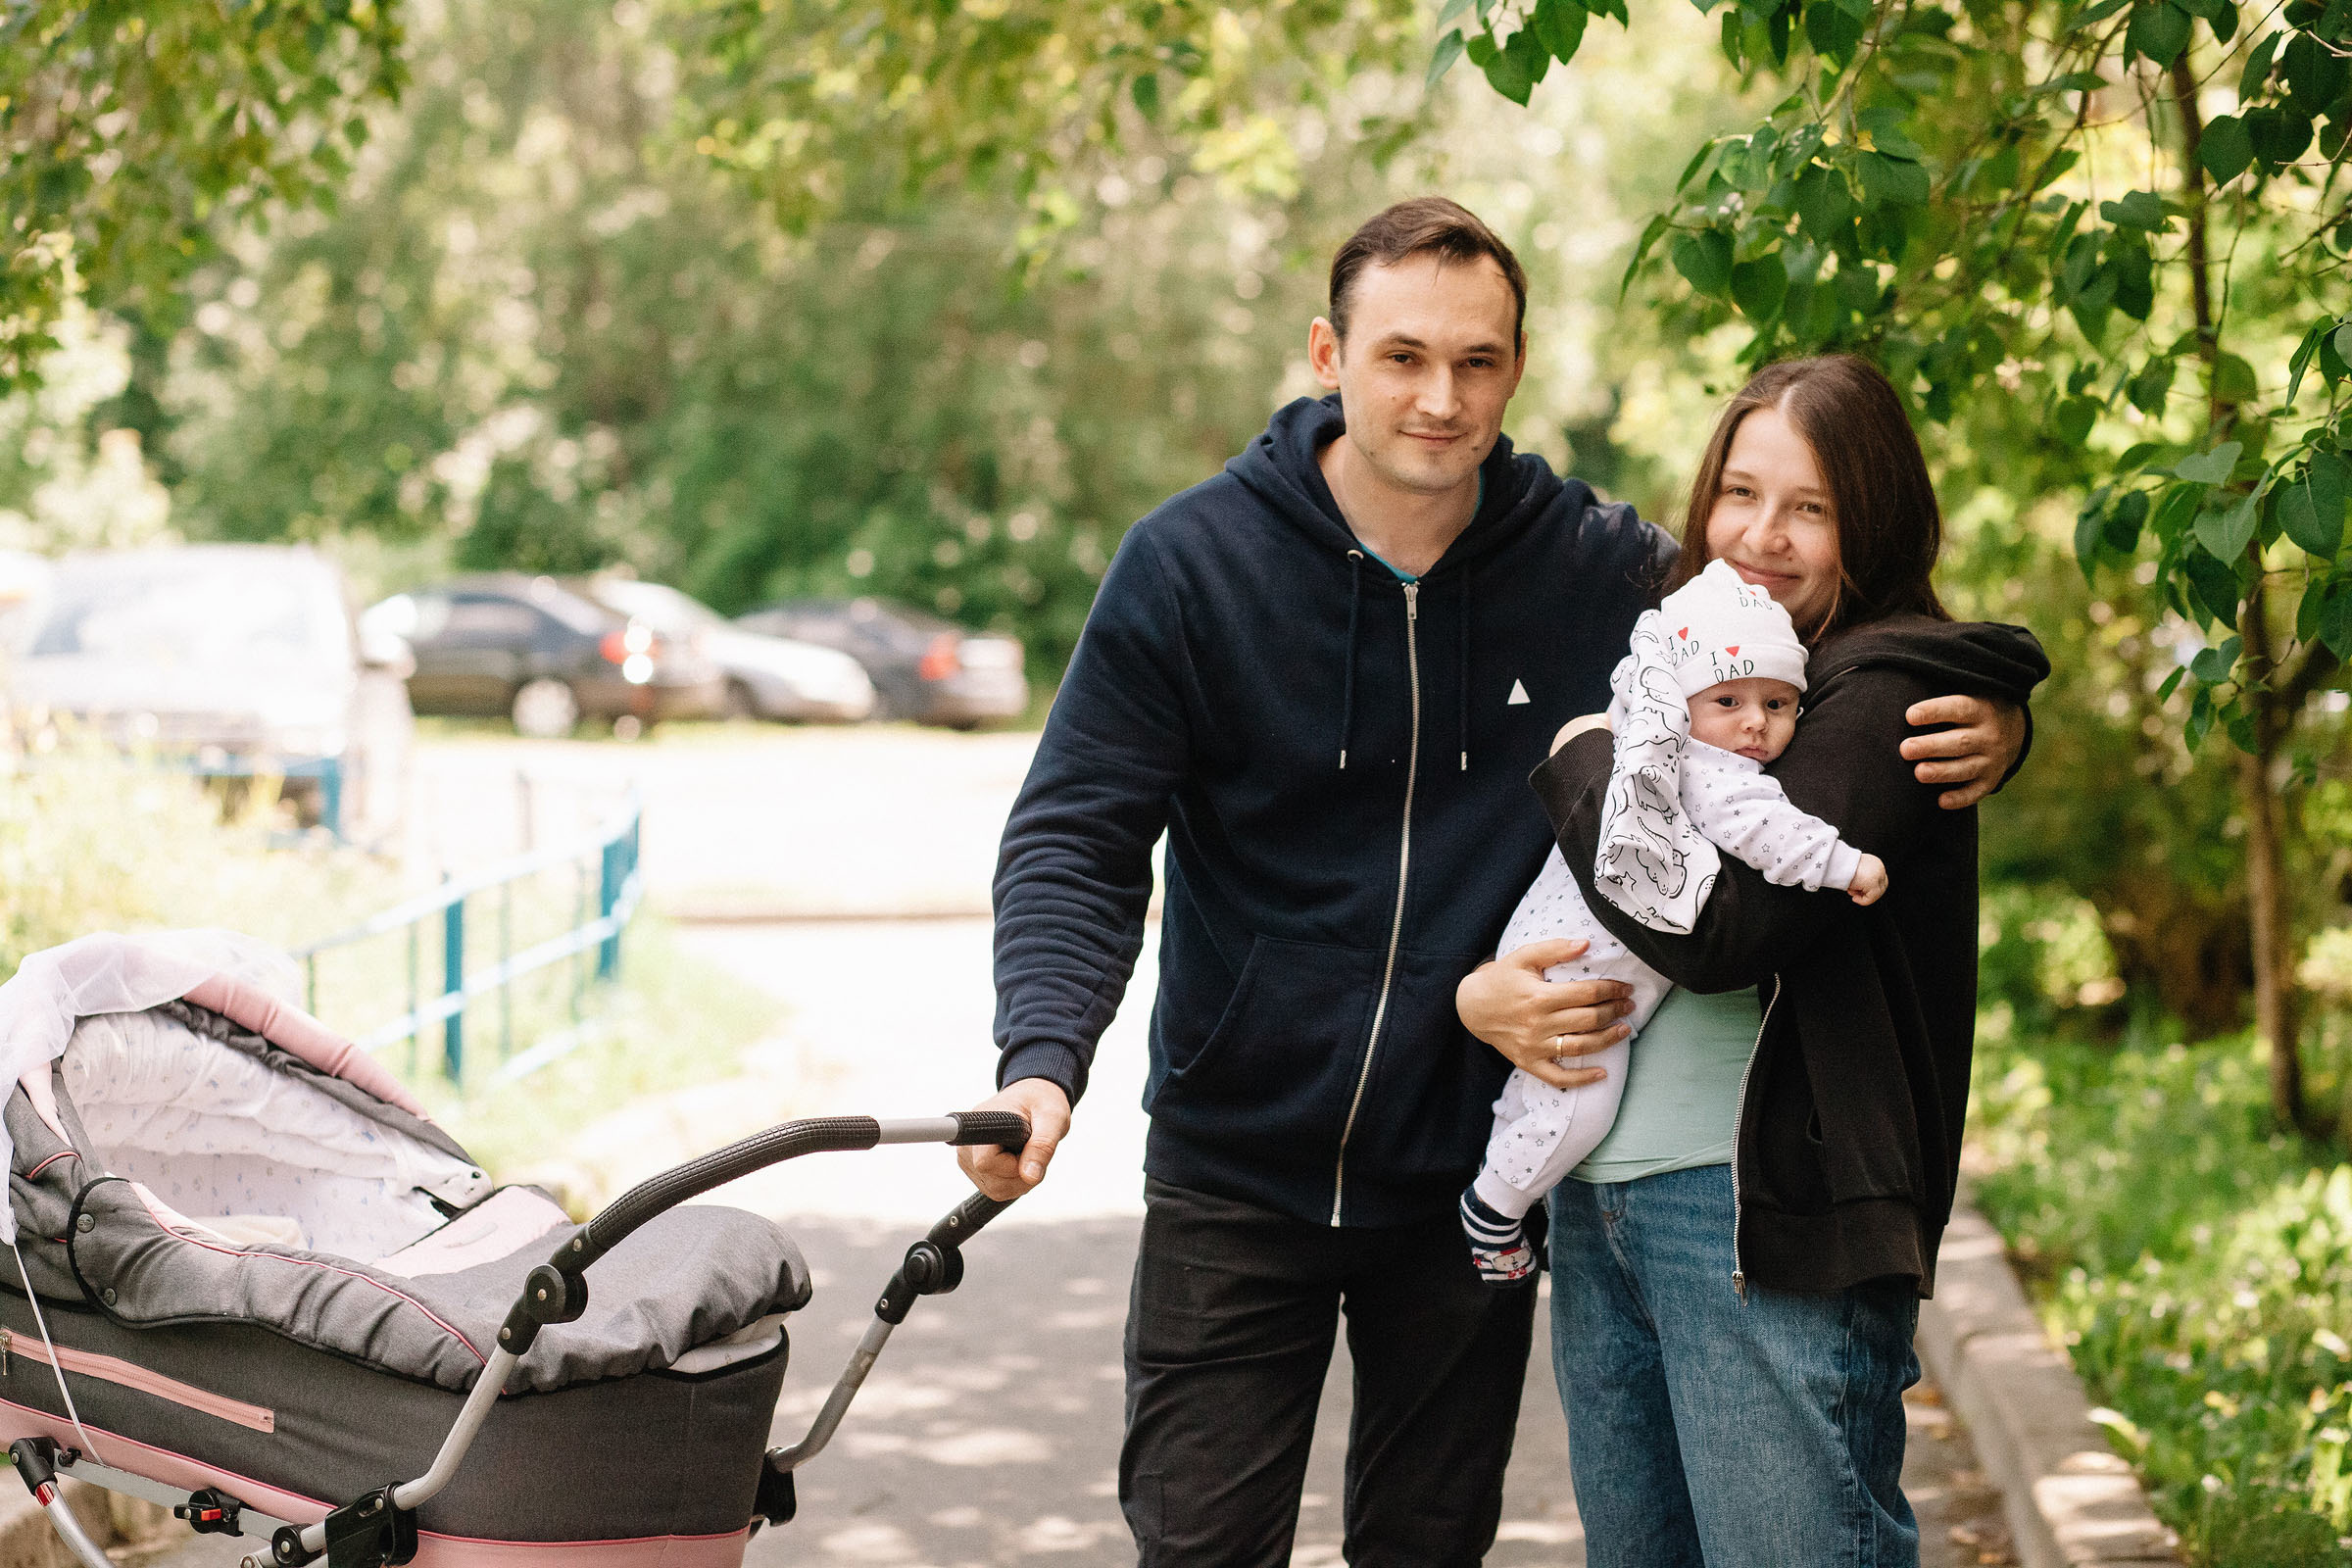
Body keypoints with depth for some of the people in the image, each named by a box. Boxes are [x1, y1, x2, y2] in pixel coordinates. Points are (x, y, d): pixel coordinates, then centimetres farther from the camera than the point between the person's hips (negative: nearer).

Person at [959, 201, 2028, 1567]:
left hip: (1472, 1183, 1)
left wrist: (1985, 722, -17)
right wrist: (1042, 1059, -27)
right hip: (1236, 1178, -1)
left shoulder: (1604, 569, -6)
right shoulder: (1192, 562, -10)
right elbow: (1078, 839, -10)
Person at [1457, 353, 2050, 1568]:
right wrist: (1476, 991, -6)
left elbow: (1713, 929, -21)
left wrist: (1580, 757, -6)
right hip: (1592, 1193, 8)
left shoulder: (1889, 694, -9)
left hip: (1757, 1206, -8)